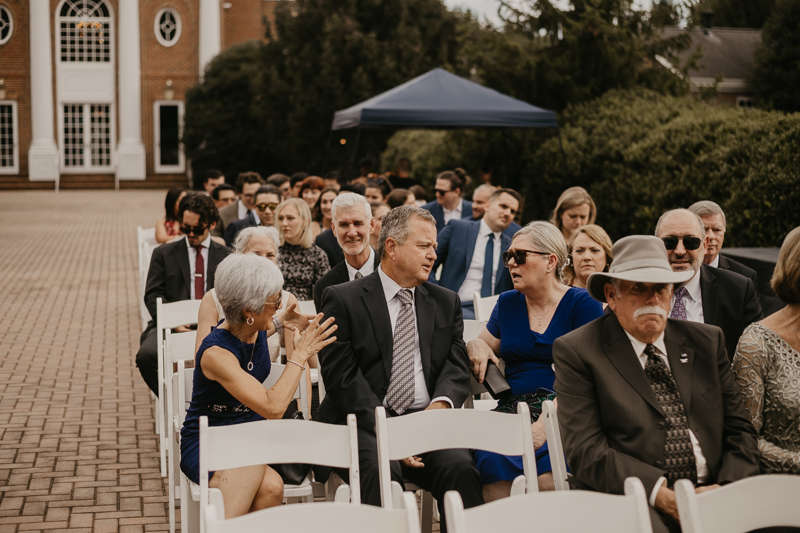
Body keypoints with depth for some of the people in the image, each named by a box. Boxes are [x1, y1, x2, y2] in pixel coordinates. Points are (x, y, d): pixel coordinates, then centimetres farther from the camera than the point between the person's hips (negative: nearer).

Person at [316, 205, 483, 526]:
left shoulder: (446, 302, 19)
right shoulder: (343, 299, 5)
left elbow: (457, 366, 11)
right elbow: (341, 376, -4)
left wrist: (441, 403, -13)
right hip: (365, 424, -3)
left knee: (460, 467, -28)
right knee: (380, 469, -34)